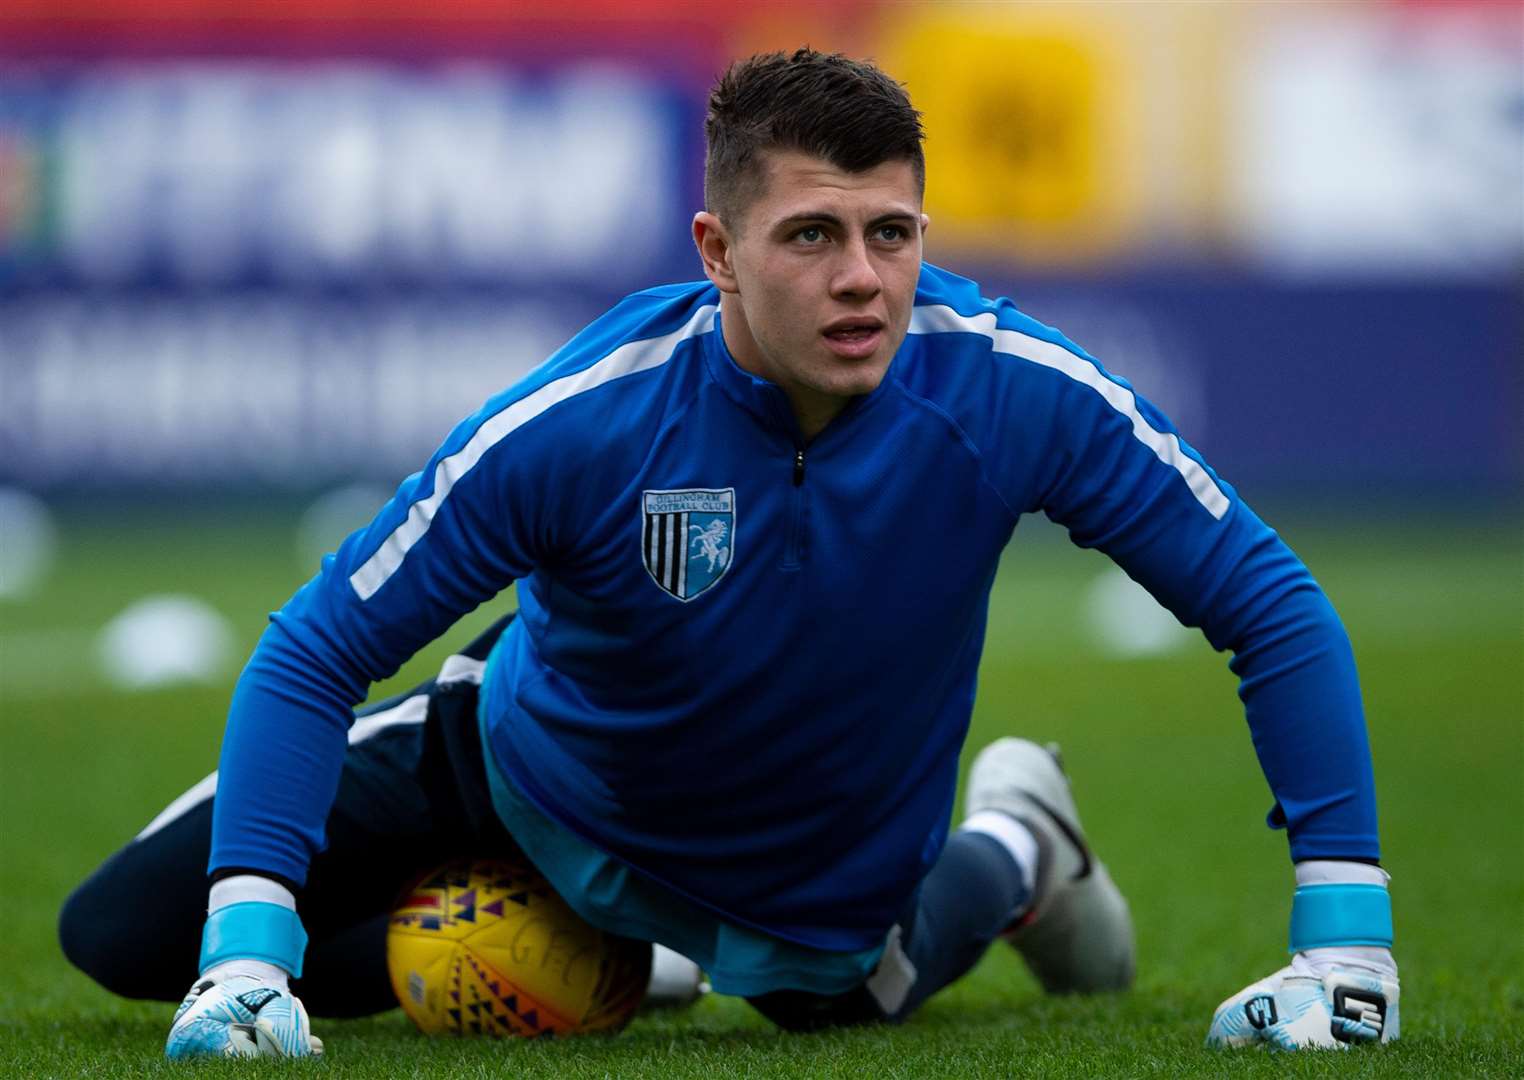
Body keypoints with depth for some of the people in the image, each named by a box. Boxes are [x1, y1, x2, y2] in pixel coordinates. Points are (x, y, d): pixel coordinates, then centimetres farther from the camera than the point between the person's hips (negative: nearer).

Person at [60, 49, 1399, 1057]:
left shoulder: (1011, 393, -33)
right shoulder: (585, 422, -36)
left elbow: (1275, 611, -24)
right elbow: (316, 648, -28)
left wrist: (1344, 940, -31)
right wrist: (248, 953, -41)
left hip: (812, 900, 1)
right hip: (532, 768, 0)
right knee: (118, 936, 1)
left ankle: (1010, 855, 53)